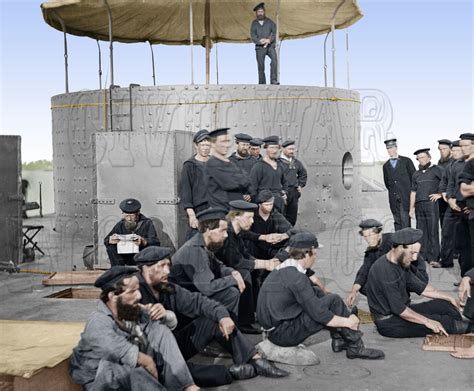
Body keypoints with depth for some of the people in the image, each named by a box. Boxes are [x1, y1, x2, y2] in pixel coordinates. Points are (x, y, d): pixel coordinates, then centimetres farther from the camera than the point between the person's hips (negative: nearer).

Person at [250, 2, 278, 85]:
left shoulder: (270, 22, 9)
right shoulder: (254, 23, 10)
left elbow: (275, 32, 1)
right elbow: (253, 37, 1)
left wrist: (269, 40, -18)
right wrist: (260, 41, -19)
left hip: (270, 46, -1)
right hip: (259, 47, 1)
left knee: (274, 59, -28)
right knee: (261, 67, -3)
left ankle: (273, 80, -31)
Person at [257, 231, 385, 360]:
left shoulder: (282, 269, 10)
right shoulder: (296, 277, -20)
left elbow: (312, 293, 17)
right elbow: (319, 314, -19)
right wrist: (347, 322, -6)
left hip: (273, 330, 9)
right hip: (283, 334, -9)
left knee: (318, 294, 15)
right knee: (334, 301, -9)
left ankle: (339, 340, 17)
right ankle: (355, 348, 3)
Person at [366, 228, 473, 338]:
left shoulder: (400, 264, 6)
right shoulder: (384, 271, -26)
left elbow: (421, 287, 15)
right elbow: (398, 309, -27)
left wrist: (449, 298, 13)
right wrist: (427, 322, -24)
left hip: (402, 311, 10)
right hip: (389, 323, -10)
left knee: (444, 305, 2)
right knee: (440, 321, -18)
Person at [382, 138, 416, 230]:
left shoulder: (406, 161, 4)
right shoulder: (386, 165, 14)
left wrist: (412, 191, 3)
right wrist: (392, 191, 11)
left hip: (405, 196, -3)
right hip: (394, 198, 3)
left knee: (405, 221, -11)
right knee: (397, 222, 3)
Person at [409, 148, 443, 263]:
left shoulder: (436, 170, 4)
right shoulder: (416, 174, 18)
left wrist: (440, 194, -6)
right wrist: (411, 208, 13)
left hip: (431, 204, -5)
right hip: (419, 206, 5)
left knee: (433, 231, -6)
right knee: (421, 231, 5)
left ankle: (433, 257, -3)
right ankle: (422, 255, 11)